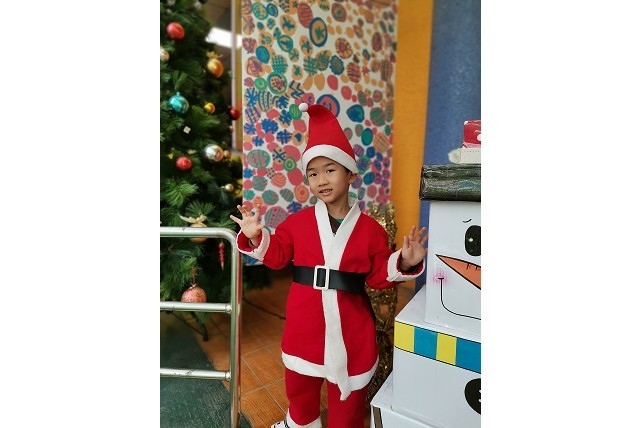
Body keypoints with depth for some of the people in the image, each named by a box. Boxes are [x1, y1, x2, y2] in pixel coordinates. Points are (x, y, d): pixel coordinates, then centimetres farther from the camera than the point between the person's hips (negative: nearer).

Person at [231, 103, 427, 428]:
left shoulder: (369, 228, -9)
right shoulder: (298, 222, -6)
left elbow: (379, 276, -3)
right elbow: (276, 256, 3)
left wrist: (404, 263, -18)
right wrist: (255, 238, -12)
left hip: (349, 322, -1)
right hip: (304, 320, 2)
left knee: (349, 389, 21)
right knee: (299, 380, 28)